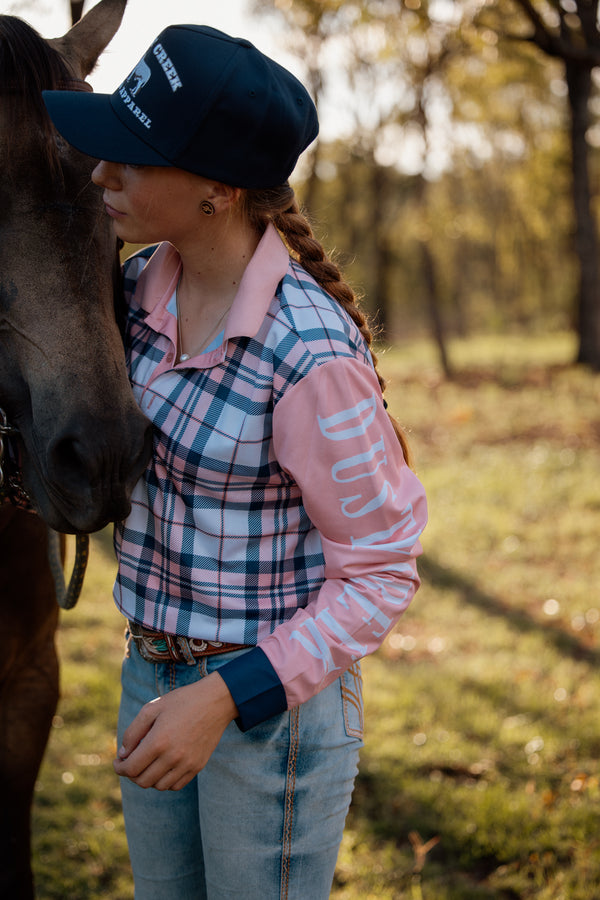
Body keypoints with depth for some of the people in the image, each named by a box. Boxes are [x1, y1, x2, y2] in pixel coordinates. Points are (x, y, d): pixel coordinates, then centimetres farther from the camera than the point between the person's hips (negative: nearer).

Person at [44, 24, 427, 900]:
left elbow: (381, 571, -19)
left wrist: (228, 697, -25)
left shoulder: (312, 354, -26)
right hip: (153, 677, 7)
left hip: (274, 698, -7)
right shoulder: (142, 286, -4)